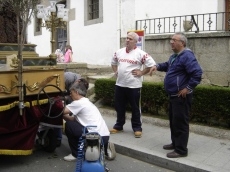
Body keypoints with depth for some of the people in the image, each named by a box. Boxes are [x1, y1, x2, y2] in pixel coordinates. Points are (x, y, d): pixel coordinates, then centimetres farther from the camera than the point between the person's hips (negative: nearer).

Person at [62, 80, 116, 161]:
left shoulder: (79, 103, -8)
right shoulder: (86, 102, 19)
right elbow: (73, 119, 17)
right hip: (104, 137, 9)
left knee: (69, 125, -2)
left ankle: (76, 154, 8)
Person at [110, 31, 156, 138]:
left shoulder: (140, 53, -10)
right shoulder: (119, 52, 8)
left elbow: (151, 64, -10)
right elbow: (113, 62, 25)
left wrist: (141, 73, -10)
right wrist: (115, 71, 11)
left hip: (134, 85, -5)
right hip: (120, 84, 5)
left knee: (135, 108, 6)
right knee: (119, 107, 15)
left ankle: (137, 128, 18)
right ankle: (118, 126, 29)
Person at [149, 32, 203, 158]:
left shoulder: (187, 56, -20)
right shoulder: (175, 55, 14)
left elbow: (197, 73, -27)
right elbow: (167, 65, 31)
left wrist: (188, 88, -22)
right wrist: (157, 66, 11)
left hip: (181, 96, -11)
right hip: (173, 95, 11)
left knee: (180, 122, -4)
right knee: (173, 121, 19)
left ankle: (181, 150, 5)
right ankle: (175, 143, 32)